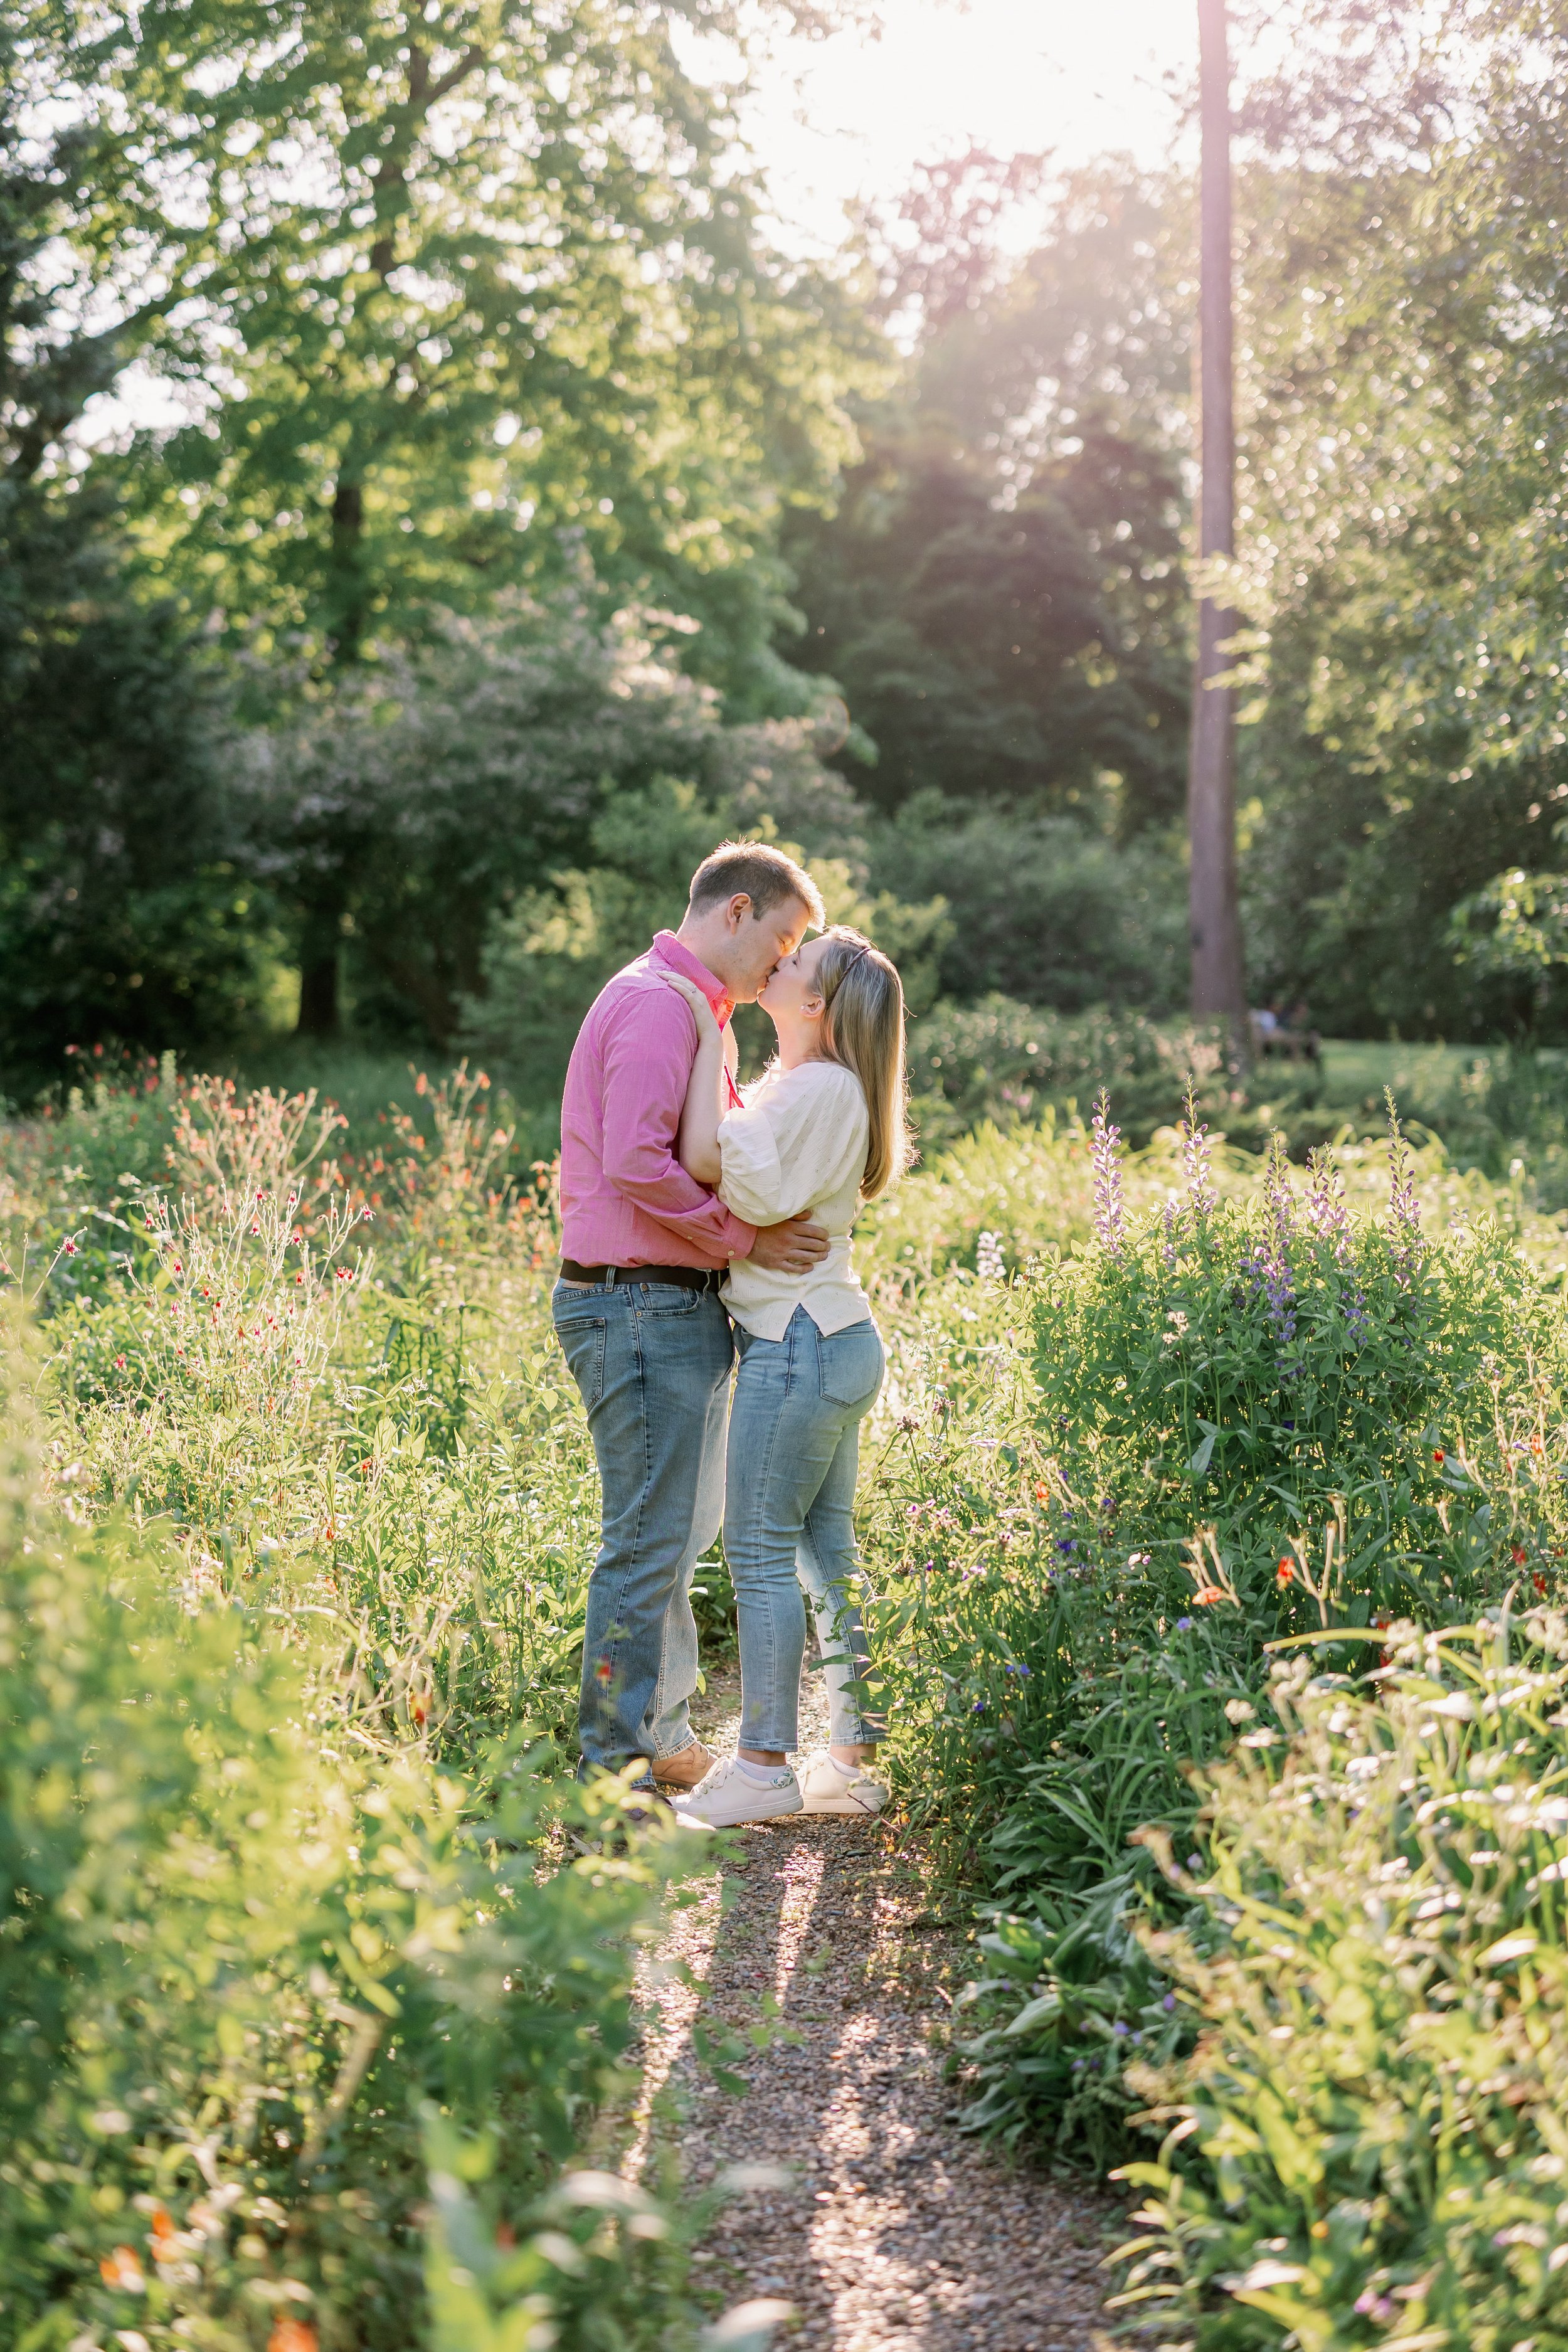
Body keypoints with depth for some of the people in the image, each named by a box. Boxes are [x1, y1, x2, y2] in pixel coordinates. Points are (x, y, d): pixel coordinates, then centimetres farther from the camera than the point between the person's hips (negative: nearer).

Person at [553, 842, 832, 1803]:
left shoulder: (691, 1006, 21)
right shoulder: (658, 1003, -14)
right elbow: (637, 1165, -23)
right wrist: (745, 1236, -17)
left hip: (677, 1306, 11)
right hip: (643, 1303, -11)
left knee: (679, 1533, 18)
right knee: (650, 1540, -6)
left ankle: (664, 1738, 28)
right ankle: (619, 1765, 2)